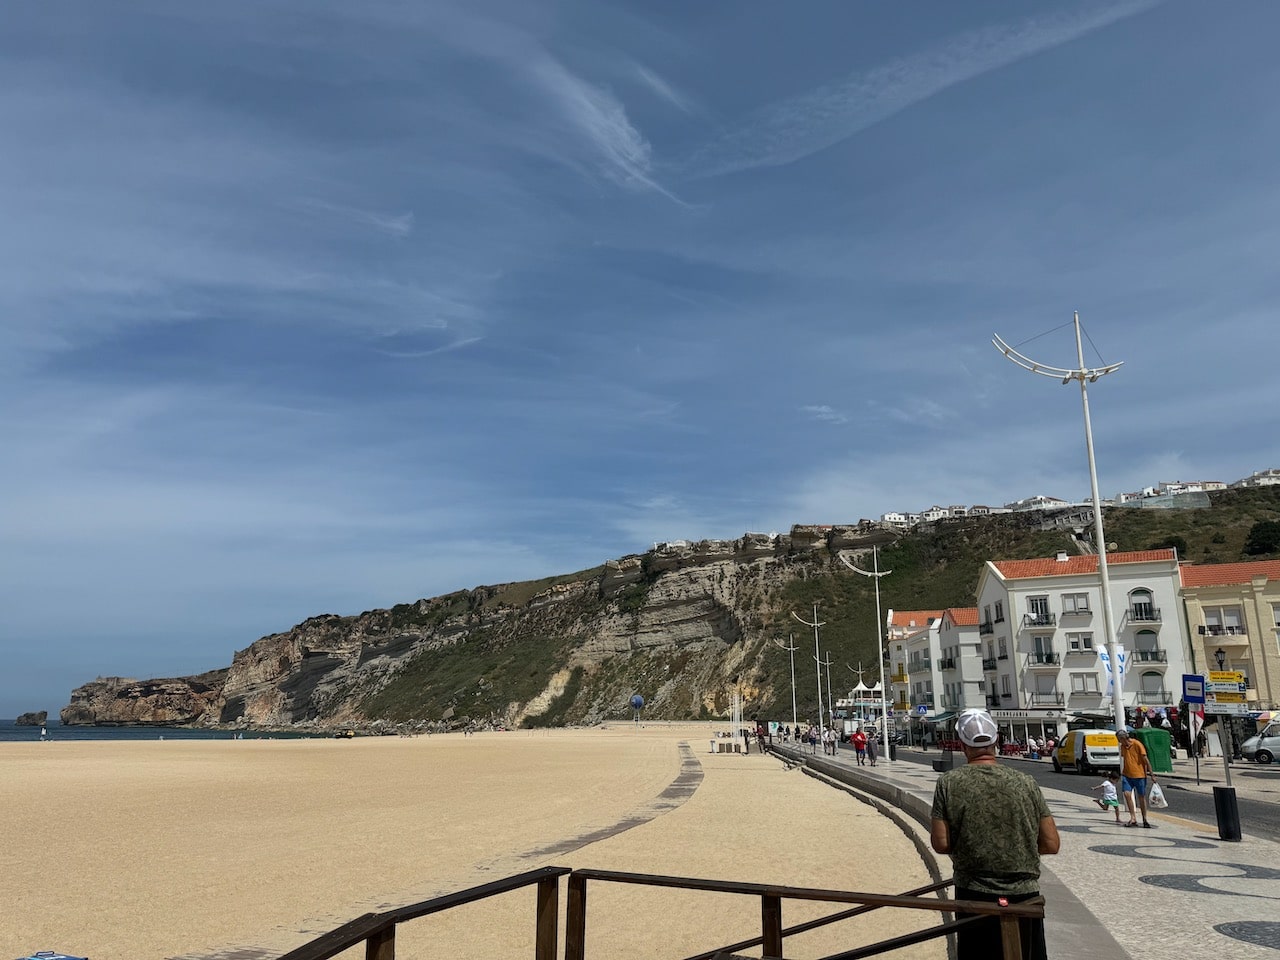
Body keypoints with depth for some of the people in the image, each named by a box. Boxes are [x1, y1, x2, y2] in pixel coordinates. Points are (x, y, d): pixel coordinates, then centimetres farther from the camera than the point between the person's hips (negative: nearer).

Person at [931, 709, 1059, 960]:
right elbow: (1051, 844, -1)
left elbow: (941, 844, -9)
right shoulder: (1025, 783, -5)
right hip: (1024, 894, 1)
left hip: (974, 895, -1)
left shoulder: (949, 783, -9)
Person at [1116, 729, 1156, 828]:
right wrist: (1122, 773, 23)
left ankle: (1145, 820, 20)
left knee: (1141, 797, 6)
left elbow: (1146, 760, -9)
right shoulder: (1123, 746, 7)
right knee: (1127, 794, -12)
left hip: (1139, 775, -4)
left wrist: (1152, 774, -9)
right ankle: (1133, 818, -8)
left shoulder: (1137, 745, -11)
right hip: (1127, 775, 4)